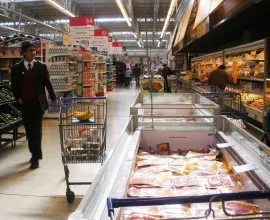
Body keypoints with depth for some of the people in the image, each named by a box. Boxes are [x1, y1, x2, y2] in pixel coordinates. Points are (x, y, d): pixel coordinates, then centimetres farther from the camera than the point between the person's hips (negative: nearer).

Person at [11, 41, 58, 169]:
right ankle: (34, 153, 28)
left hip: (38, 103, -2)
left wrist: (53, 98, 6)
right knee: (29, 130, 11)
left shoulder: (41, 67, -1)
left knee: (36, 130, -3)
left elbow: (47, 83, 4)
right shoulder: (16, 68, 2)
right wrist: (18, 99, -2)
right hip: (24, 104, 2)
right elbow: (14, 86, 8)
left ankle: (36, 157, 2)